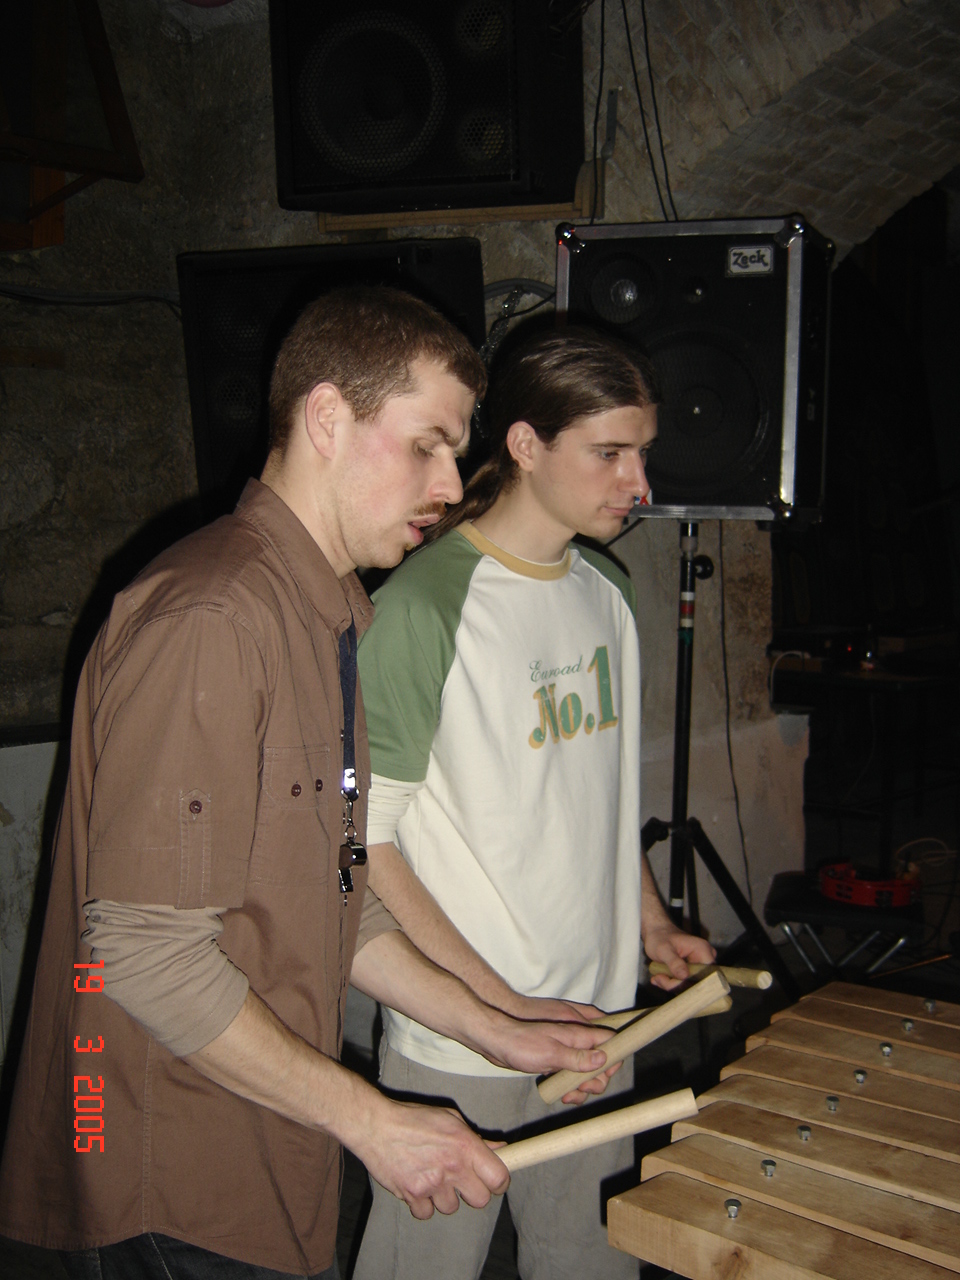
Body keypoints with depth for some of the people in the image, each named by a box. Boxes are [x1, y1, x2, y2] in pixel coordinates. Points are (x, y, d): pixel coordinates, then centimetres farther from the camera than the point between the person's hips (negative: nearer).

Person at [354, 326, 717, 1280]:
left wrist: (650, 922, 9)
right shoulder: (423, 608, -18)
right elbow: (361, 844, -17)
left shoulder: (608, 593, 6)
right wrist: (508, 1009, -19)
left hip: (596, 1015, 7)